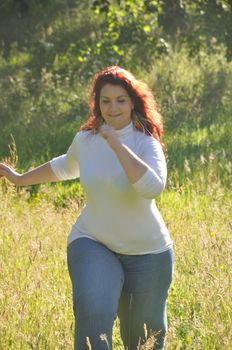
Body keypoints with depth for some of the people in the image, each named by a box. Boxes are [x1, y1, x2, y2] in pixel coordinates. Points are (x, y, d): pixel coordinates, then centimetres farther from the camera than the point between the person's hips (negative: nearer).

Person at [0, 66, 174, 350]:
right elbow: (65, 167, 26)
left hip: (147, 252, -2)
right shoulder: (85, 140, 2)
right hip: (92, 243, 2)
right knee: (93, 313, -28)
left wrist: (116, 144, -32)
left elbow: (152, 187, -33)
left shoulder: (146, 143, -12)